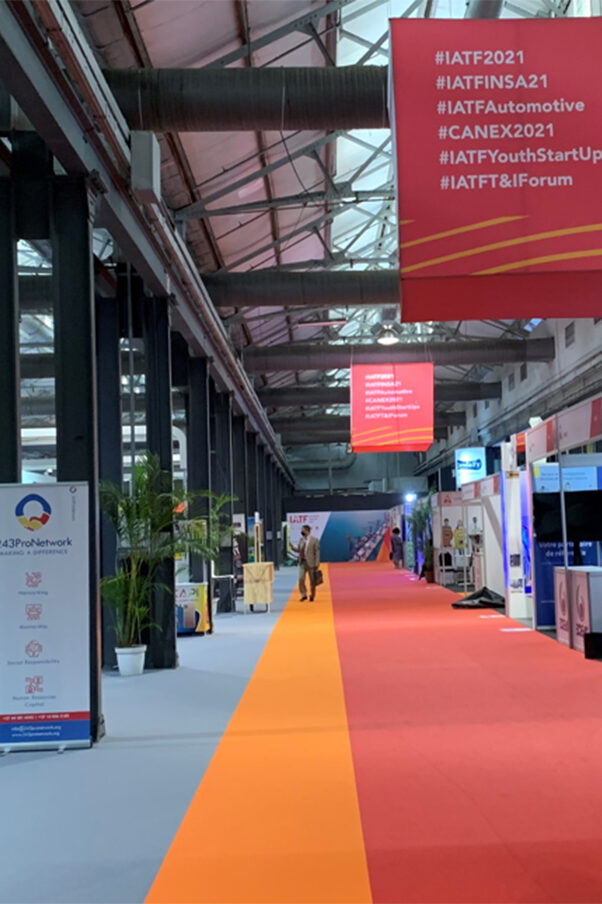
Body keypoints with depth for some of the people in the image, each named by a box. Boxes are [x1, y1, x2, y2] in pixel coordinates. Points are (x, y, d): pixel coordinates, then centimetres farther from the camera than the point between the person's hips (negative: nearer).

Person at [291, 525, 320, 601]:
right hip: (302, 563, 4)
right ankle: (304, 595, 9)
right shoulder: (301, 540, 9)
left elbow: (317, 552, -9)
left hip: (311, 563, -4)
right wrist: (293, 547, -4)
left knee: (312, 581, 5)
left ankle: (312, 596, 19)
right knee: (301, 579, -5)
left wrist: (317, 564, -13)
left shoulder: (315, 540, -8)